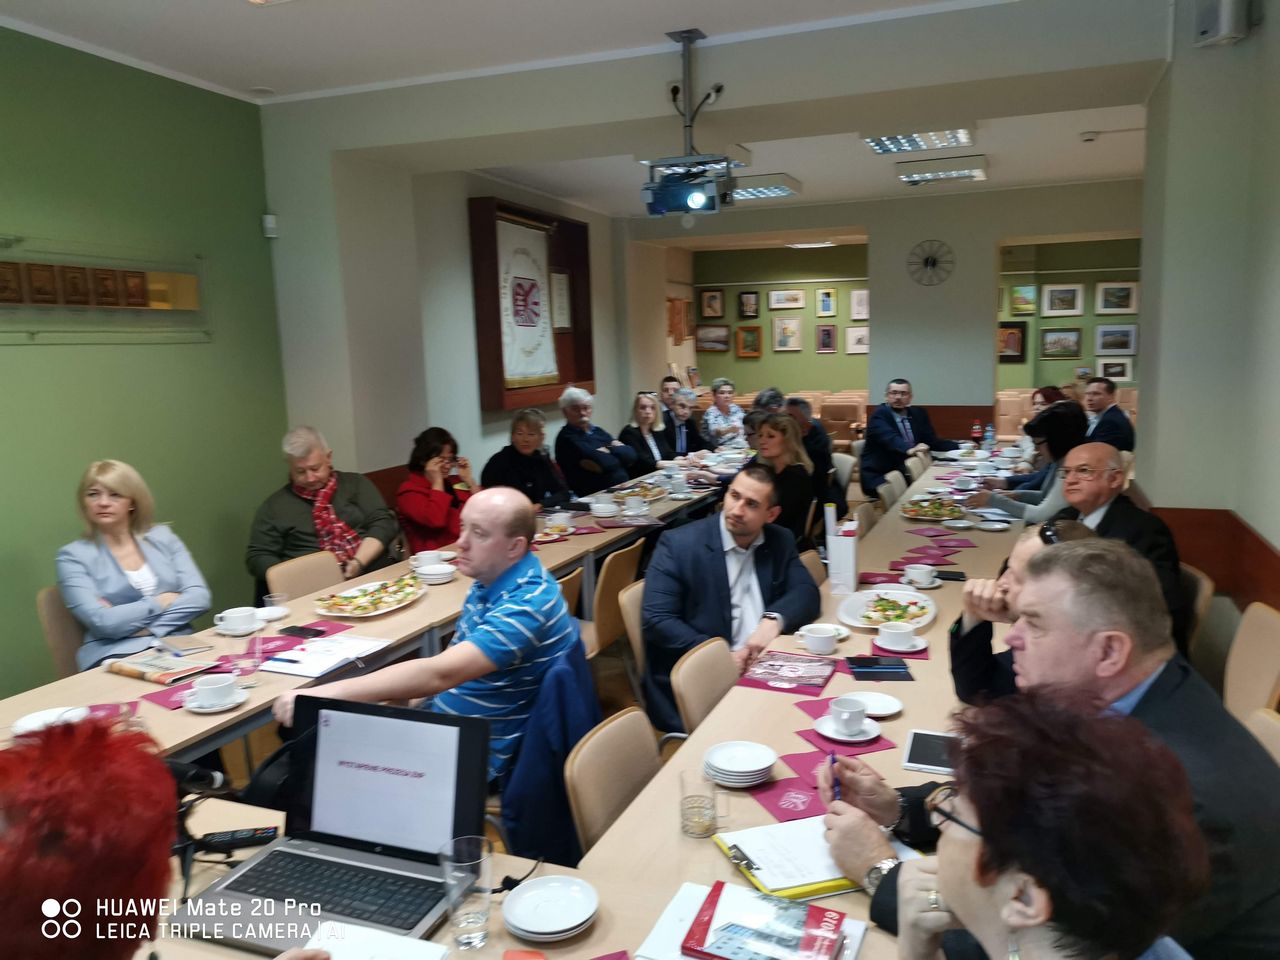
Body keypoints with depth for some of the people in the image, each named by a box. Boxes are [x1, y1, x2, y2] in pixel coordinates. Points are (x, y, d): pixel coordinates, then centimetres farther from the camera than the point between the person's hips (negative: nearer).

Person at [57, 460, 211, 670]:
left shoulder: (162, 537, 14)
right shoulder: (73, 556, 6)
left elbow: (199, 596, 3)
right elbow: (102, 621, -8)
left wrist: (144, 627, -8)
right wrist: (163, 601, 0)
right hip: (116, 657, -3)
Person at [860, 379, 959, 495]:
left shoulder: (918, 414, 11)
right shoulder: (879, 415, -9)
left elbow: (932, 442, 12)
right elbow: (890, 439, -27)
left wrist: (960, 446, -1)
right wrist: (910, 450, -46)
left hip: (907, 474, 7)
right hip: (878, 477, -7)